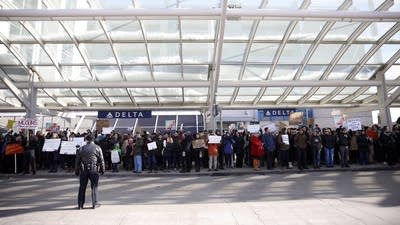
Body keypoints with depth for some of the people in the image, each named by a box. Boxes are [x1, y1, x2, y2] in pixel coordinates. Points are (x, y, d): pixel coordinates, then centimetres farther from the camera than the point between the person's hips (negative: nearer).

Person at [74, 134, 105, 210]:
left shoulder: (82, 148, 4)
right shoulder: (97, 148, -1)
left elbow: (77, 160, 6)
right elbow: (101, 160, -2)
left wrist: (76, 171, 14)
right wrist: (102, 169, 7)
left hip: (83, 170, 2)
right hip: (94, 169, -2)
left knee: (82, 187, 10)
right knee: (94, 187, 6)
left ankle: (80, 205, 15)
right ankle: (95, 204, 10)